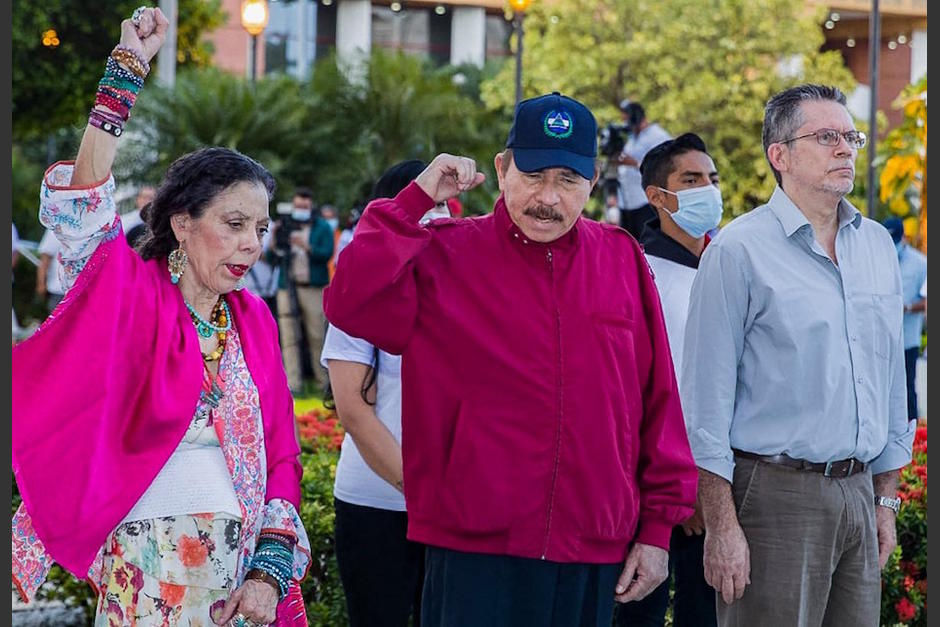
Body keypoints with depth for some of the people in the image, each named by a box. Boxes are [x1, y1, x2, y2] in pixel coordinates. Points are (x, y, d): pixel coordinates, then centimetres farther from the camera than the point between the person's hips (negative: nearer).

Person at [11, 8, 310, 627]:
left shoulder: (253, 320, 10)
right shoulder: (134, 297, -2)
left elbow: (279, 456, 11)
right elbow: (82, 210, -20)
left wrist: (269, 571, -1)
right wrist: (124, 76, -23)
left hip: (242, 569, 5)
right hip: (147, 569, -4)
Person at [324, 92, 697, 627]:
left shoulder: (623, 260, 8)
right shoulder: (445, 256, 1)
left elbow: (658, 399, 10)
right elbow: (350, 305, -15)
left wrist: (658, 526, 9)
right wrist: (416, 200, -13)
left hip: (596, 560, 3)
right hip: (475, 550, -3)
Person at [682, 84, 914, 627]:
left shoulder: (877, 246, 12)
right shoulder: (738, 251, -7)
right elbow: (707, 399, -9)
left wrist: (886, 500, 16)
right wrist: (721, 526, -14)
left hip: (857, 491, 6)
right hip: (776, 494, -6)